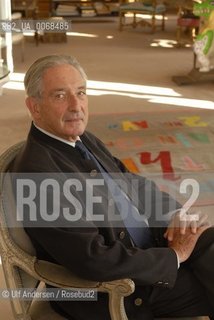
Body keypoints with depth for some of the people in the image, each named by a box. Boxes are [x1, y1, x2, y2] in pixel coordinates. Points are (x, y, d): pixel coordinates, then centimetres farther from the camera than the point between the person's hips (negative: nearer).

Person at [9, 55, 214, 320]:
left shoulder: (83, 140, 3)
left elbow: (134, 184, 14)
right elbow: (94, 262, -27)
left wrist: (175, 214, -5)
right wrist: (174, 256, -17)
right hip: (110, 292, -8)